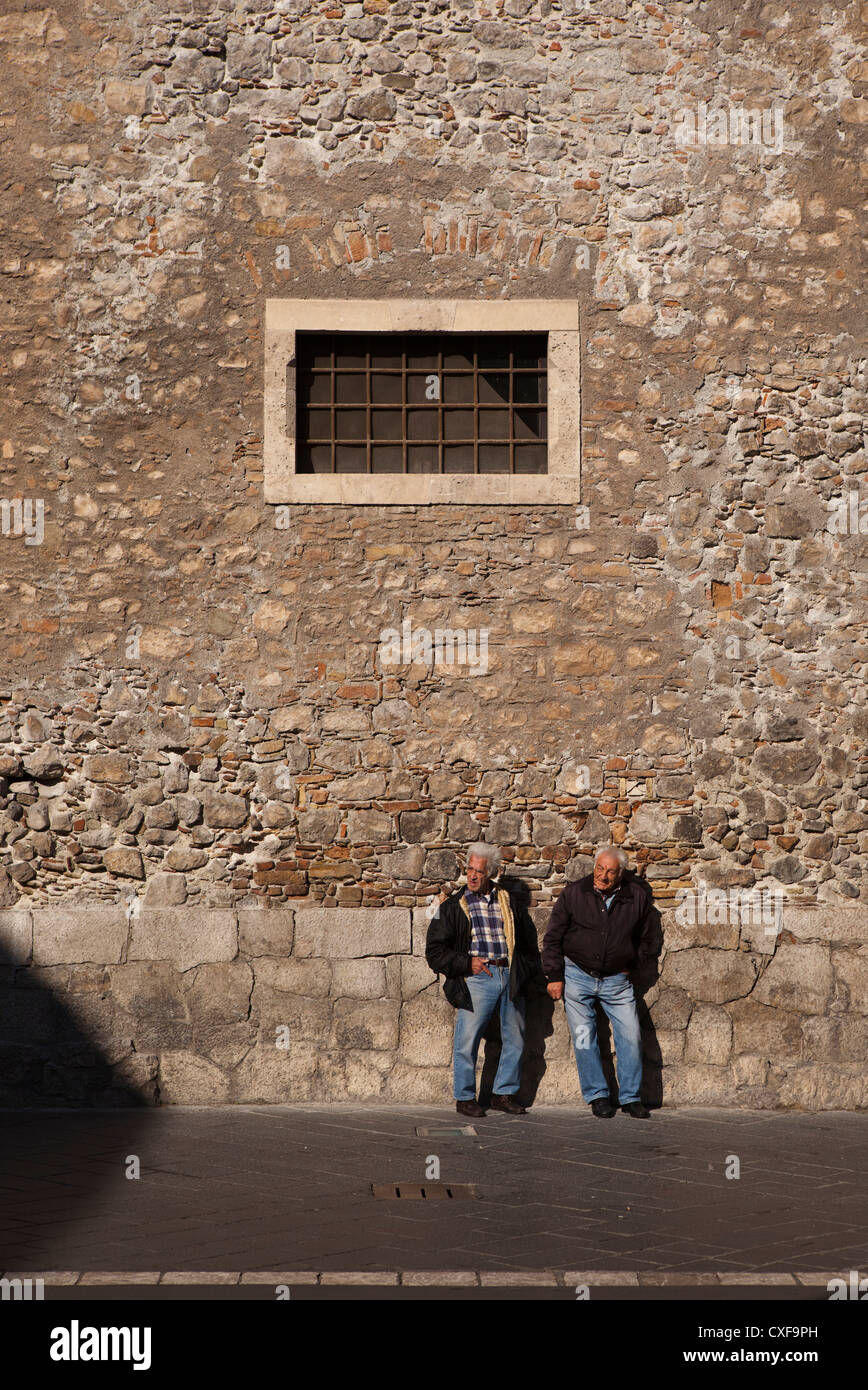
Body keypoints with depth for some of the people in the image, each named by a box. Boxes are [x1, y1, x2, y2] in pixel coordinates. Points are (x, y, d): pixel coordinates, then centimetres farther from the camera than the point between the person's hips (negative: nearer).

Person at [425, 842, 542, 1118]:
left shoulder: (511, 901, 13)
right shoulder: (453, 906, 5)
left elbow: (529, 940, 22)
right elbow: (435, 951, 3)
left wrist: (529, 971, 11)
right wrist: (467, 963, -7)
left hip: (510, 977, 3)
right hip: (477, 979, -3)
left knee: (514, 1038, 6)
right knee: (467, 1039, -5)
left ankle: (505, 1093, 19)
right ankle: (464, 1097, 9)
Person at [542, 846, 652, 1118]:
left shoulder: (637, 897, 0)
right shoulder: (574, 893, -3)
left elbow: (644, 939, 16)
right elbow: (553, 937, 1)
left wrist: (630, 965, 9)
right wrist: (554, 976, -4)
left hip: (616, 980, 1)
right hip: (577, 976, -1)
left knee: (631, 1036, -4)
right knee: (584, 1038, 0)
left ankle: (630, 1096, 9)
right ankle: (597, 1095, 11)